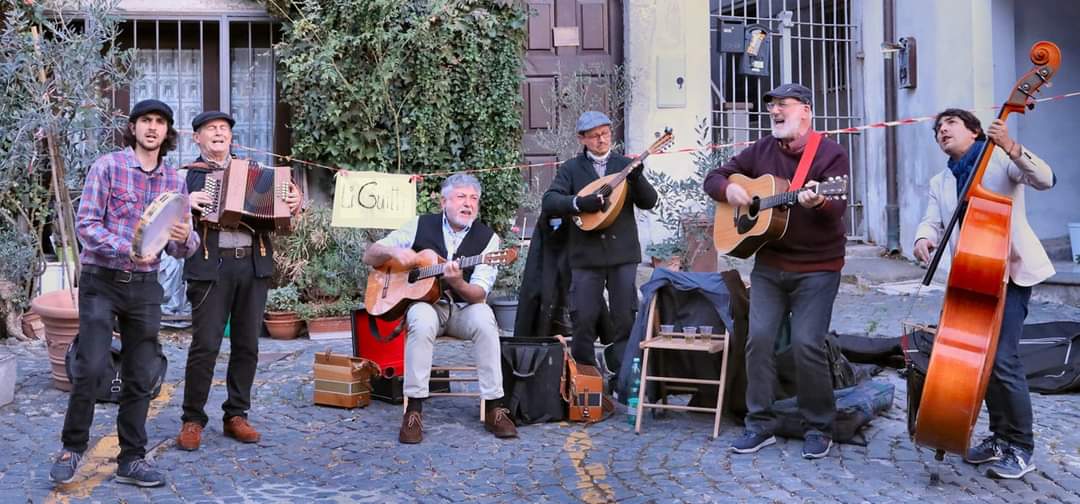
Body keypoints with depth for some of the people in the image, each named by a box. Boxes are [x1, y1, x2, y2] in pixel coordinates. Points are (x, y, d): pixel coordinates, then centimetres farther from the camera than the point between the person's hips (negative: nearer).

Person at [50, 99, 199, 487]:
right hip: (101, 280, -4)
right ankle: (72, 448, 14)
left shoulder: (174, 181, 6)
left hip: (144, 285, 4)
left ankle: (132, 459, 15)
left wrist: (185, 238, -19)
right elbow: (85, 224, -11)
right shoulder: (107, 167, -5)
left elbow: (181, 249, 6)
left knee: (141, 376, 6)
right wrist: (127, 250, -26)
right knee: (90, 368, -7)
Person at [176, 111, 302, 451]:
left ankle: (236, 416, 18)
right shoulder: (187, 174, 8)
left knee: (247, 345, 7)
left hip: (253, 265, 4)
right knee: (205, 345, -7)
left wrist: (294, 200, -1)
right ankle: (193, 420, 6)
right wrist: (185, 203, -16)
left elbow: (275, 204, 20)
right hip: (210, 267, -3)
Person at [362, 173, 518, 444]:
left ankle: (494, 407, -25)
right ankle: (414, 408, -28)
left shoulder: (487, 238, -2)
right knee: (422, 320, -36)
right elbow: (369, 256, 4)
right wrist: (394, 252, -17)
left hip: (464, 308, 1)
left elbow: (479, 295, -12)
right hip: (424, 302, 0)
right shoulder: (421, 226, 1)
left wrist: (457, 283, -34)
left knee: (484, 319, -33)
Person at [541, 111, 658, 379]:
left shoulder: (625, 165, 10)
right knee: (583, 319, -1)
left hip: (623, 253, 1)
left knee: (625, 317, 1)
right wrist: (579, 203, -21)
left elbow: (649, 202, 2)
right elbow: (549, 202, -5)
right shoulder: (571, 169, 6)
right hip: (585, 254, -1)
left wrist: (637, 179, -17)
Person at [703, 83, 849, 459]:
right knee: (759, 338, -2)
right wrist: (729, 190, -7)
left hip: (816, 268, -4)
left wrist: (817, 202, -40)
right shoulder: (762, 150, 9)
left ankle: (819, 428, 8)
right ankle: (760, 424, 10)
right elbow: (714, 177, 16)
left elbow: (836, 209, -18)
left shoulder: (830, 154, -6)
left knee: (807, 343, -10)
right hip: (768, 264, 5)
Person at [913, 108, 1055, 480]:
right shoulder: (940, 182, 15)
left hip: (1010, 272, -7)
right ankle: (1000, 437, 23)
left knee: (1002, 358, -14)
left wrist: (1011, 148, -32)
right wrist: (924, 239, -20)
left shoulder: (1000, 159, -2)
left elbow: (1045, 180, -17)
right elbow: (932, 222, 4)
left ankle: (1021, 449, -2)